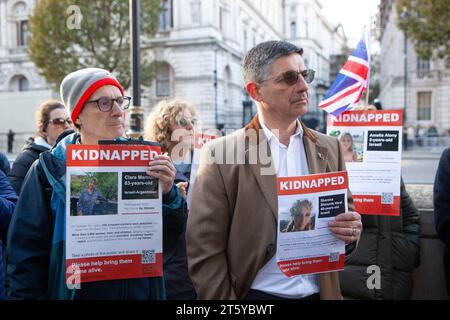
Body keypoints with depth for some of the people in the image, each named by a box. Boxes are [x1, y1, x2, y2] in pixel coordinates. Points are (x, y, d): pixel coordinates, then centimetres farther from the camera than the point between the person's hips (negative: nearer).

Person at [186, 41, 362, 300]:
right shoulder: (221, 154, -13)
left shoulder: (330, 149, 1)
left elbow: (346, 215, 9)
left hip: (321, 292, 4)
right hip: (256, 294, -4)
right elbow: (205, 250, -12)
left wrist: (351, 233, -12)